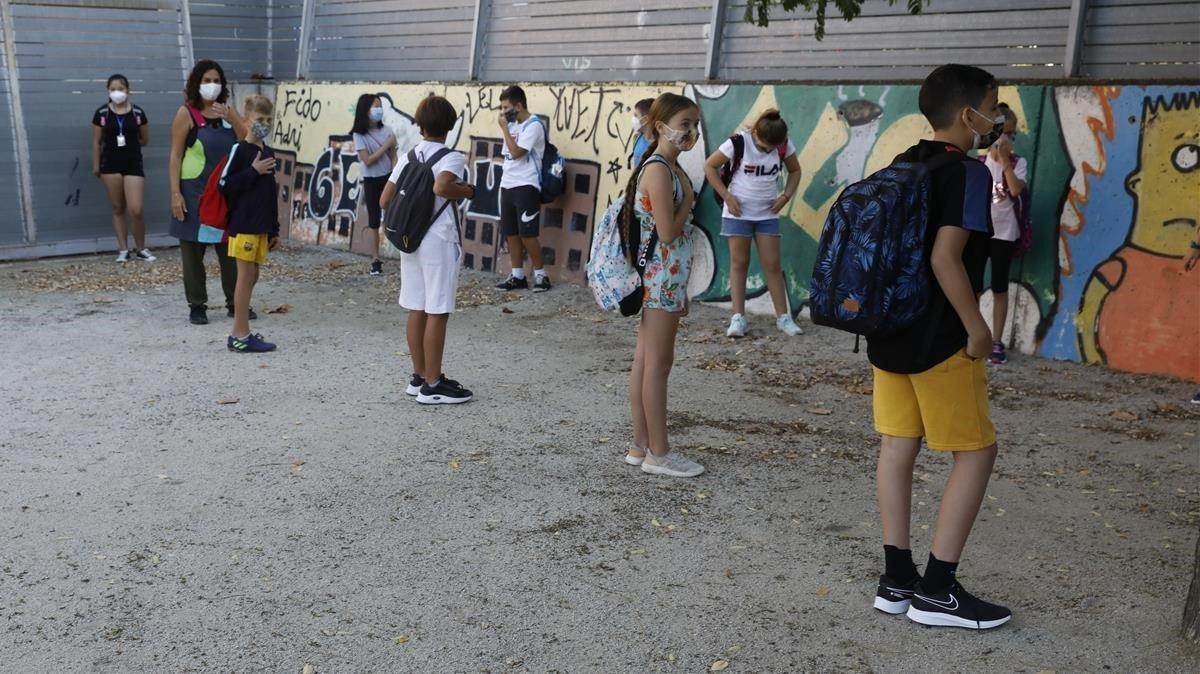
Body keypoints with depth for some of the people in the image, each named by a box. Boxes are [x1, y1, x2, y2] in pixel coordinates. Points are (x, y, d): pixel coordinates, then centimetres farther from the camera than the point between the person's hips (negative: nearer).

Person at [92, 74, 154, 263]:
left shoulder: (137, 113, 1)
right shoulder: (102, 113, 0)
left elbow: (145, 140, 10)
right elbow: (97, 142, 4)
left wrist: (128, 142, 3)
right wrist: (96, 165, 3)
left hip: (133, 164, -1)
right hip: (111, 165, 1)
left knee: (136, 210, -8)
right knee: (118, 208, 7)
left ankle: (141, 249, 10)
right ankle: (123, 249, 13)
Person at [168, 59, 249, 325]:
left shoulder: (228, 111, 10)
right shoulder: (186, 113, -3)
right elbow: (175, 156, -6)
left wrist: (231, 119, -14)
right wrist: (175, 193, -13)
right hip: (195, 191, -4)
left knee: (231, 249, 5)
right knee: (193, 250, 3)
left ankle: (235, 302, 15)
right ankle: (197, 306, 12)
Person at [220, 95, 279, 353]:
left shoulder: (268, 152, 13)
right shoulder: (239, 150, -9)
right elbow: (225, 185, -14)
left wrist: (274, 229, 16)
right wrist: (253, 171, -16)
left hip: (262, 226, 7)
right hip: (243, 225, -7)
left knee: (252, 277, 9)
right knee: (246, 277, -4)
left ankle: (239, 333, 17)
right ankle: (241, 336, 1)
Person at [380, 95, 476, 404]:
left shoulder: (408, 157, 9)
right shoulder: (452, 158, -9)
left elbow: (386, 200, 7)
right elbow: (441, 187, -30)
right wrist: (467, 191, -12)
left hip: (410, 239, 7)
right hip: (439, 241, -7)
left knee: (416, 309, 12)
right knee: (437, 312, -2)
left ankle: (419, 377, 21)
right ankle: (433, 385, 2)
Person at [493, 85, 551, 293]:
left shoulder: (534, 125, -11)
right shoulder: (513, 125, 14)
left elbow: (516, 152, -19)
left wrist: (504, 128, -12)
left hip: (526, 187, -8)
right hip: (508, 186, 8)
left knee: (527, 234, -7)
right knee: (511, 233, 8)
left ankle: (540, 275, 5)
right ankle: (518, 276, 15)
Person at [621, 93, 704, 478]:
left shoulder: (671, 168, 14)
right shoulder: (659, 169, -16)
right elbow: (668, 231, -22)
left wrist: (681, 290, 18)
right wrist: (689, 196, -8)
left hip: (664, 280, 10)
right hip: (661, 278, -10)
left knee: (645, 362, 11)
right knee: (657, 363, -2)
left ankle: (641, 446, 19)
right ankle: (658, 453, 7)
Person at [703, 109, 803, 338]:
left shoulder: (785, 146, -6)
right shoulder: (739, 143, -16)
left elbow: (795, 171, 11)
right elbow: (710, 166, -9)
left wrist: (786, 196, -5)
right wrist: (727, 196, -12)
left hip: (767, 214, 3)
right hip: (738, 212, -2)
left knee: (772, 264, 3)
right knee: (739, 263, 1)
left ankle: (783, 317, 8)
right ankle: (738, 318, 5)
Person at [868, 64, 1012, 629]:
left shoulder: (902, 166, 10)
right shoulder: (968, 172, -13)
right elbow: (946, 257, -23)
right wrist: (978, 329, -16)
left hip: (889, 331, 8)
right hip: (939, 340, -8)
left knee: (897, 448, 10)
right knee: (976, 451, 3)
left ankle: (896, 580, 17)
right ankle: (937, 589, 5)